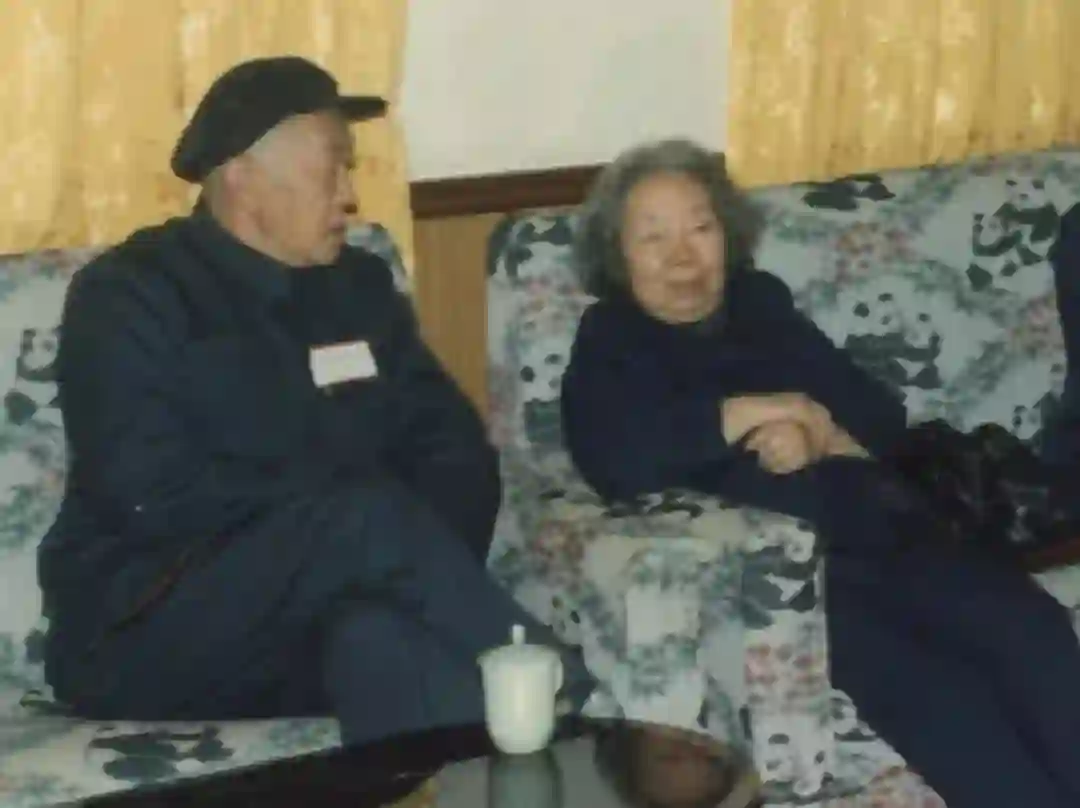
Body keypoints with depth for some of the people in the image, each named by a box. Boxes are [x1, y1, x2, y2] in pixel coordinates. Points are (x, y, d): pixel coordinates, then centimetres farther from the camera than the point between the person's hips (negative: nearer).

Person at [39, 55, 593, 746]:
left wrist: (425, 568, -13)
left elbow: (456, 447, 9)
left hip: (313, 626, 4)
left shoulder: (358, 286, 13)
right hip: (145, 632, -4)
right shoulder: (129, 296, -5)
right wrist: (356, 508, -15)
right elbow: (152, 495, -17)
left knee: (380, 636, -35)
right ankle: (561, 705, -23)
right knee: (367, 520, -31)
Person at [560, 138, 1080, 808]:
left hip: (883, 536, 5)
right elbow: (617, 462, -11)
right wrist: (754, 412, -6)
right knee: (936, 691, -30)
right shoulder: (610, 344, 11)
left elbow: (885, 417, 17)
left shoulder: (762, 305, 24)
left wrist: (818, 438, -6)